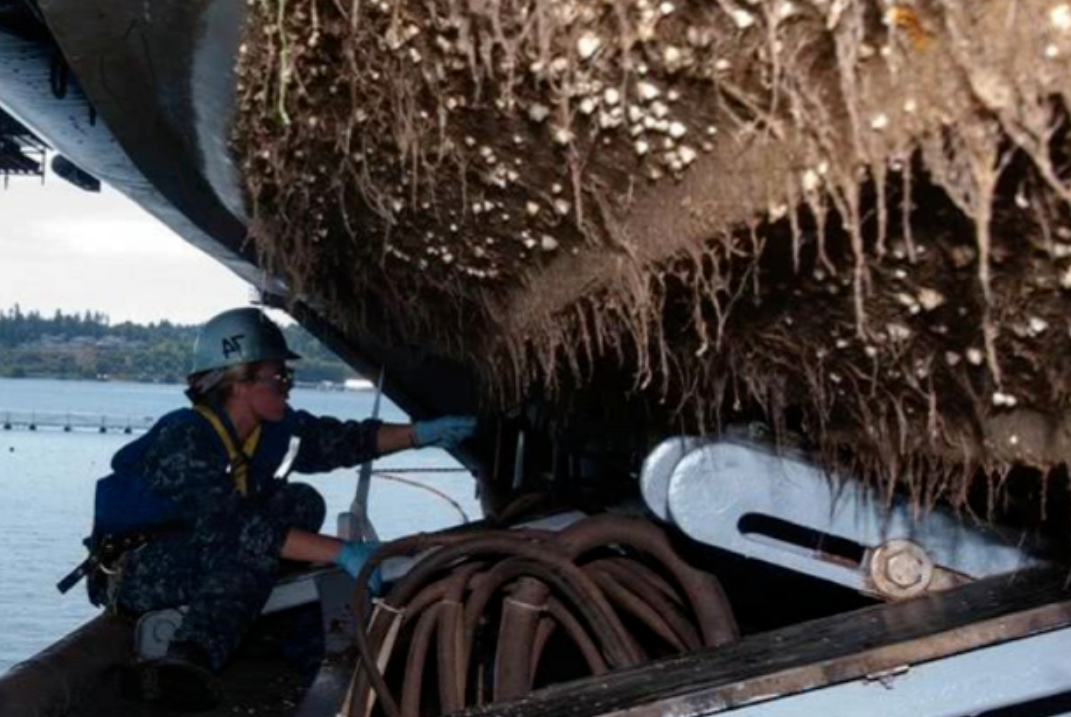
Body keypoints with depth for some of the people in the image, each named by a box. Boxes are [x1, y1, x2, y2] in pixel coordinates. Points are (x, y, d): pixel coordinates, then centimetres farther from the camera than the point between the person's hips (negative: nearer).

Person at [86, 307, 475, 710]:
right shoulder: (184, 440, -29)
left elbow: (340, 440, 4)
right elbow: (231, 527, -37)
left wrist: (420, 434, -10)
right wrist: (341, 552, -41)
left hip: (198, 564, 9)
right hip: (132, 571, -9)